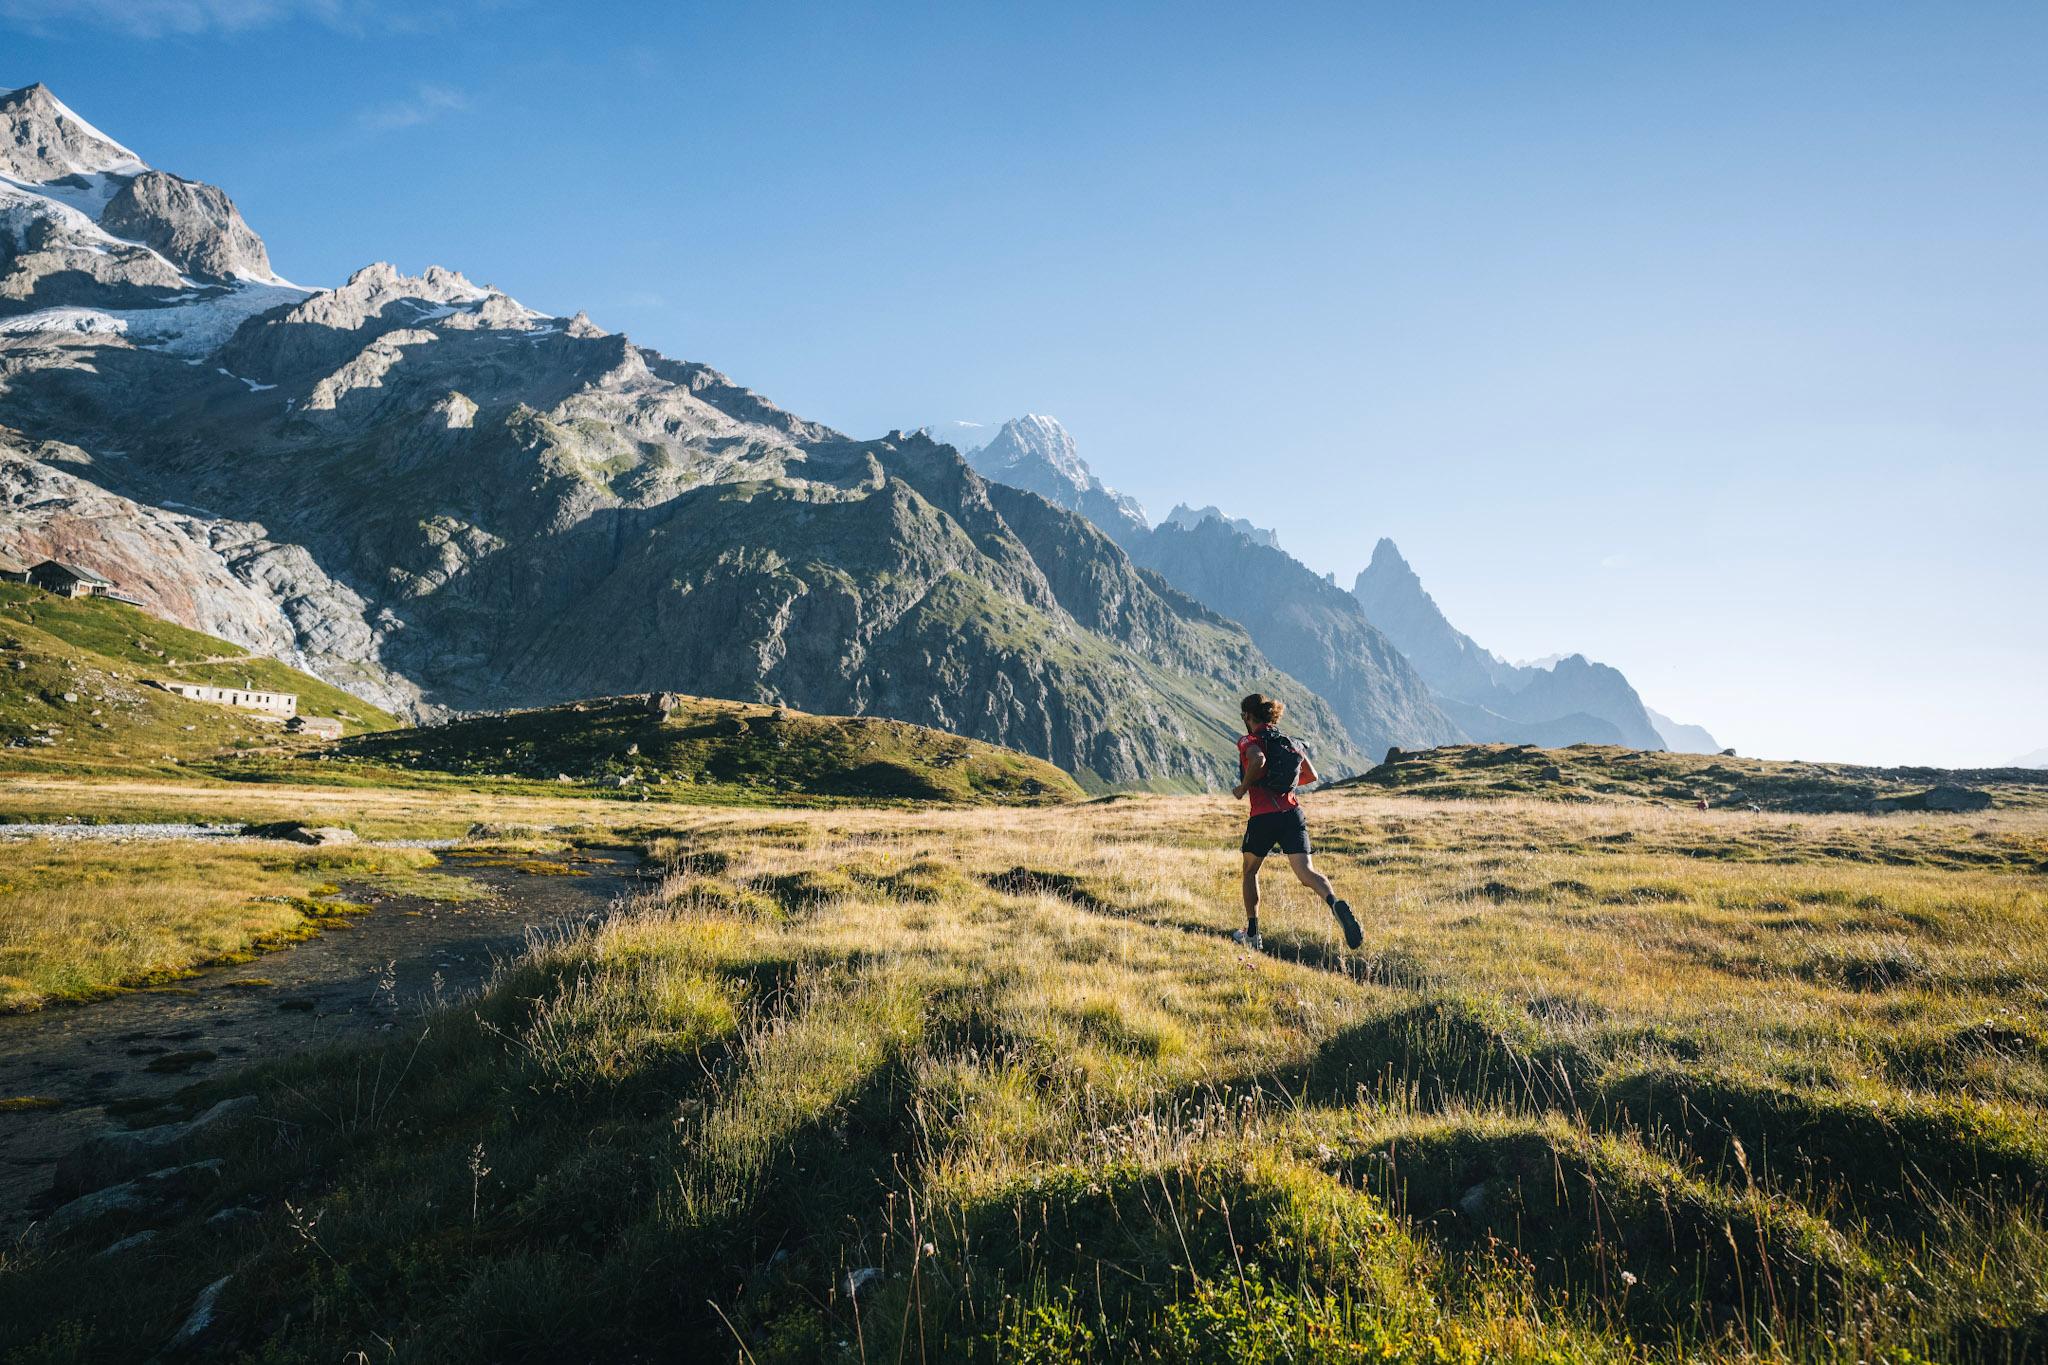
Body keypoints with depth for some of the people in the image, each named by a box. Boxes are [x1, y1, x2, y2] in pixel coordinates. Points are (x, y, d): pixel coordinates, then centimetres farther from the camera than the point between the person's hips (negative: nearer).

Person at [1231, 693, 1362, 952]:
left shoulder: (1248, 741, 0)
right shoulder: (1287, 741, 19)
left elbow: (1259, 760, -23)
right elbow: (1311, 775, 23)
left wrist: (1243, 788, -9)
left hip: (1263, 817, -4)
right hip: (1293, 813, 4)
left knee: (1250, 871, 19)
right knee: (1306, 872, -9)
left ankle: (1251, 934, 24)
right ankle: (1335, 903, -41)